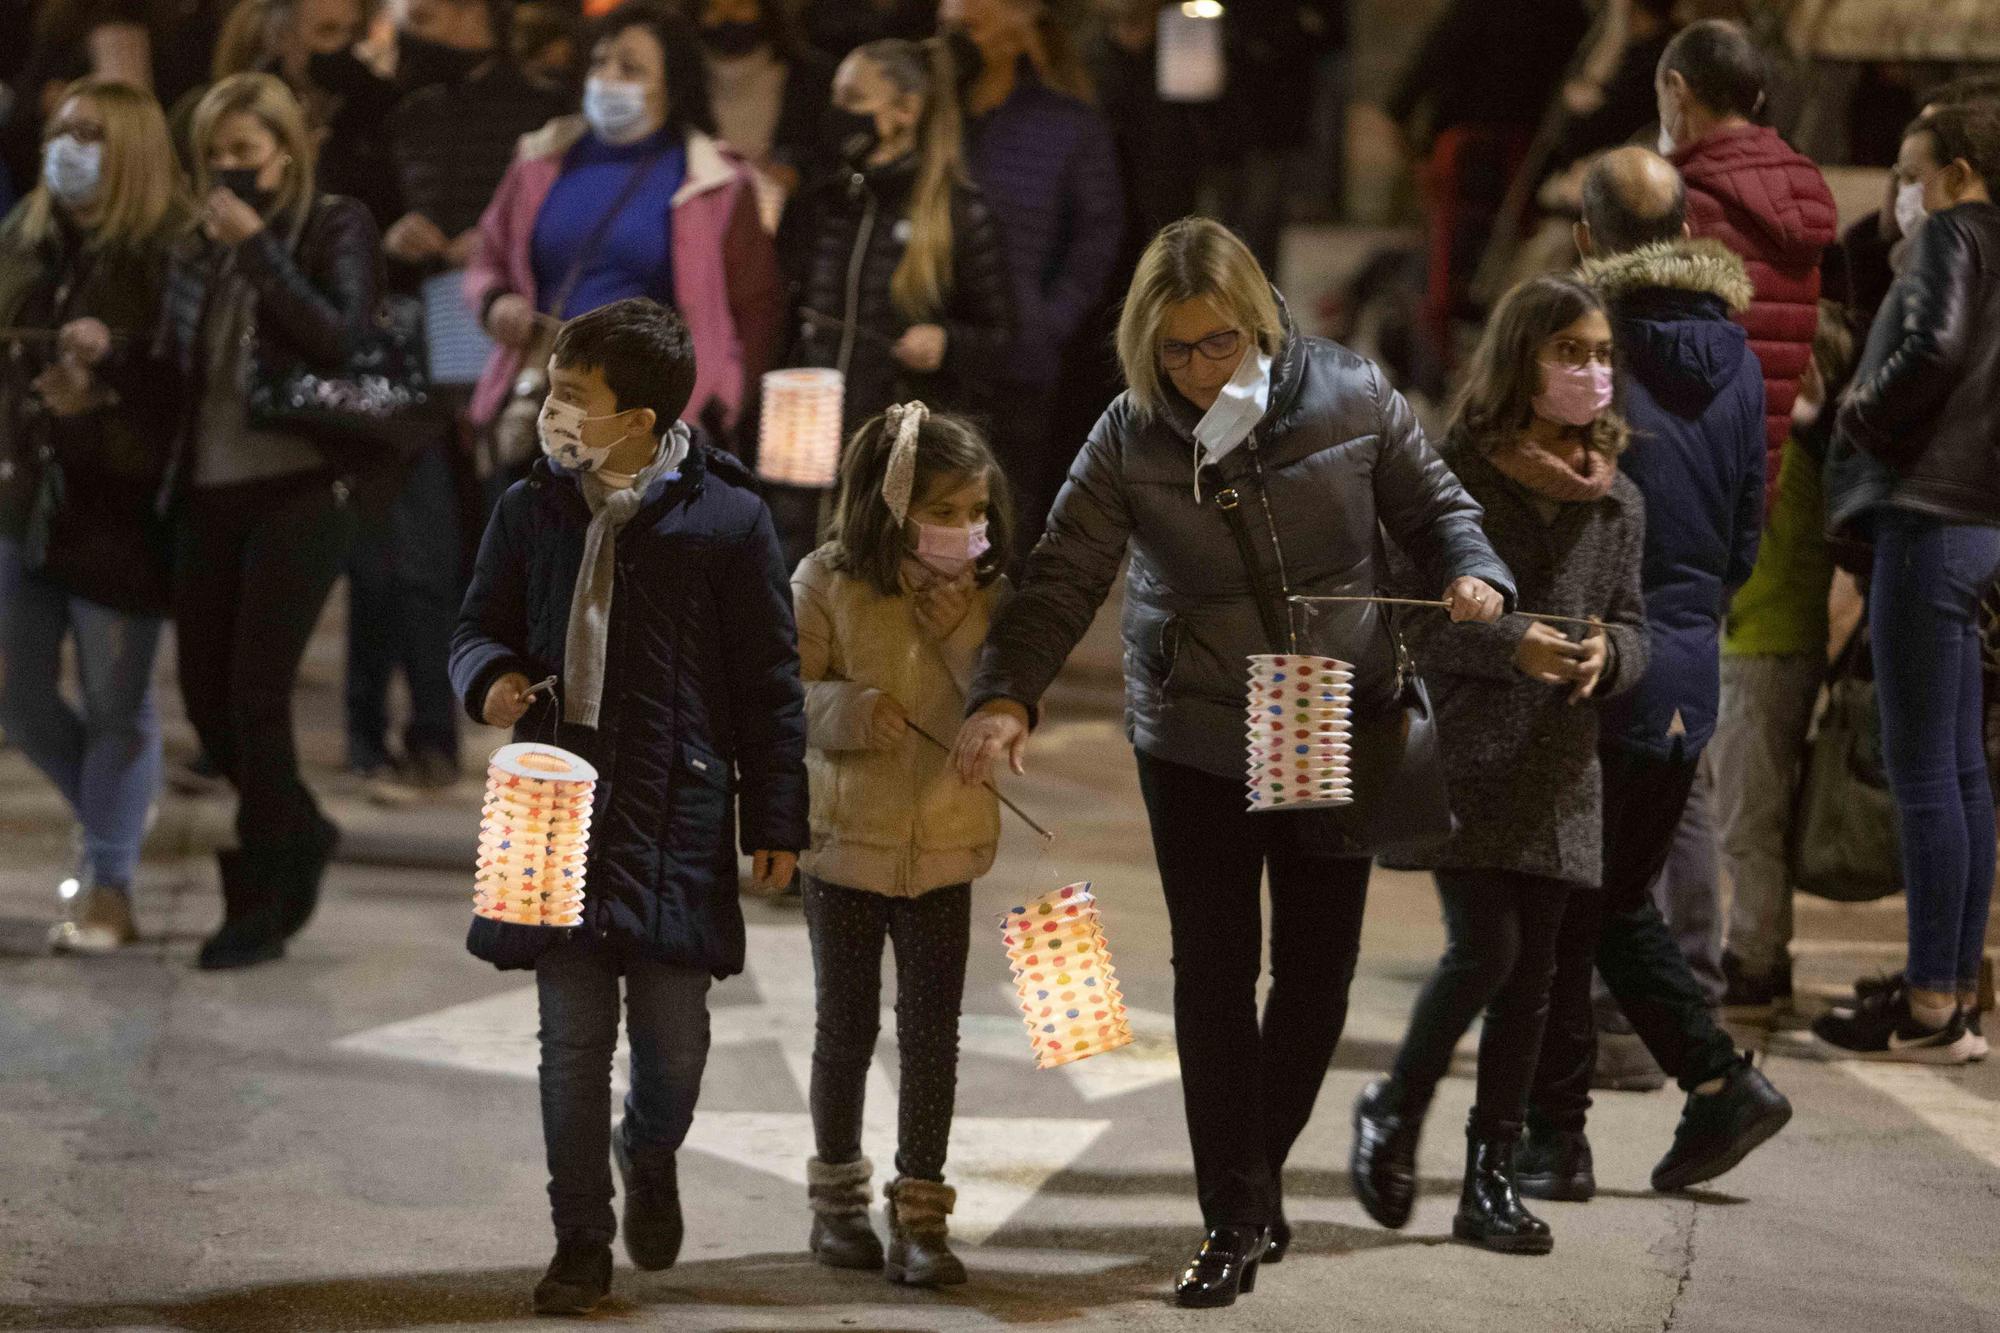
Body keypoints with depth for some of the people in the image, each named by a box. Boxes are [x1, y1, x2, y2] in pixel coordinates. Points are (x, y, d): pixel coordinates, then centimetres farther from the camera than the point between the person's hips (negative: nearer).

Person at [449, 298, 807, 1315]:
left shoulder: (727, 517, -5)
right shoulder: (531, 510, 4)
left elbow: (769, 680, 0)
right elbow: (479, 628, 15)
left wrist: (775, 820, 0)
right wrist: (489, 677, -10)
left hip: (677, 811, -2)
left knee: (673, 1031, 3)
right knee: (573, 1034, 3)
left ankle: (651, 1157, 36)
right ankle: (581, 1242, 14)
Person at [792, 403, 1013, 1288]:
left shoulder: (987, 595, -1)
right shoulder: (829, 584, -8)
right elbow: (781, 696, -10)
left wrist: (963, 633, -13)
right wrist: (851, 711, -22)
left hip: (944, 849, 1)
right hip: (846, 841, -1)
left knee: (932, 1033, 0)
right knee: (848, 1026, 11)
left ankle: (919, 1215, 6)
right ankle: (837, 1197, 26)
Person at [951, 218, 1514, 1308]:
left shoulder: (1350, 399, -8)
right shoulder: (1128, 440, -9)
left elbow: (1432, 505, 4)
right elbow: (1063, 580, -11)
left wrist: (1472, 574, -17)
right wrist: (1005, 694, -25)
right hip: (1194, 741, -1)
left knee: (1317, 970, 8)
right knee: (1214, 974, -3)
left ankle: (1258, 1170, 29)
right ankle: (1234, 1219, 3)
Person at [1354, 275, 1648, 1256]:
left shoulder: (1615, 499, 11)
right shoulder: (1453, 474, -4)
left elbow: (1633, 628, 14)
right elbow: (1415, 622, -7)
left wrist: (1606, 651, -10)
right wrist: (1512, 647, -21)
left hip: (1559, 769, 5)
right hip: (1465, 754, -5)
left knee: (1532, 974, 5)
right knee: (1486, 949, -14)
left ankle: (1491, 1179, 12)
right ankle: (1394, 1111, 10)